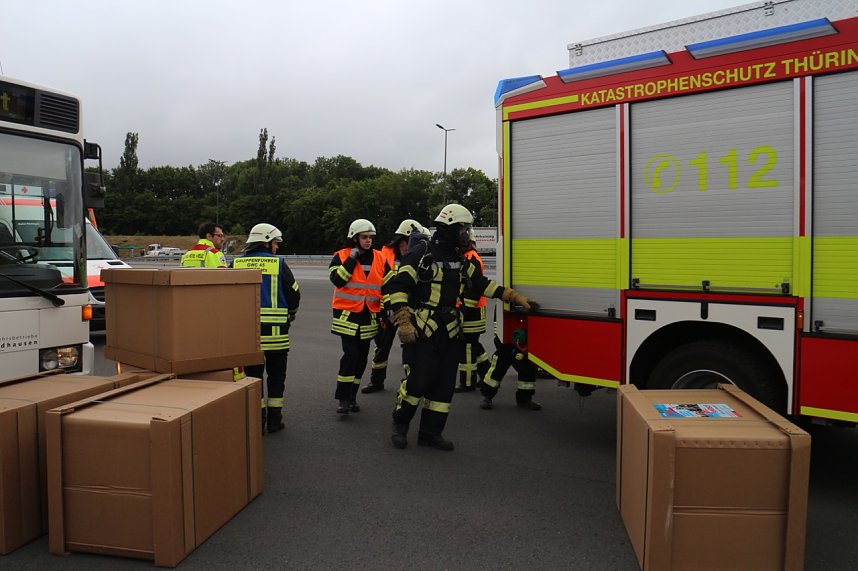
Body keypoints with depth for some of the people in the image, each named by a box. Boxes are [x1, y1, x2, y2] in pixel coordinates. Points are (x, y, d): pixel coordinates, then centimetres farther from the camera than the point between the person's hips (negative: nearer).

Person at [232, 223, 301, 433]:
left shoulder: (237, 264, 2)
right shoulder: (279, 264, -5)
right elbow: (294, 295, -1)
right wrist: (290, 314, 19)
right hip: (275, 329, -2)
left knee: (253, 373, 11)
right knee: (276, 374, 11)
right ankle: (274, 419, 16)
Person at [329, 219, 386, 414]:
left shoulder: (379, 259, 7)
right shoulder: (341, 256, -3)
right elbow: (337, 280, -19)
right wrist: (351, 259, -18)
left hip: (369, 316, 5)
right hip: (347, 314, -5)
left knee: (362, 357, 10)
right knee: (351, 354, -15)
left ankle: (352, 396, 24)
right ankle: (343, 398, -5)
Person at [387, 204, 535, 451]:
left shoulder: (461, 260, 13)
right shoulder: (421, 255, -10)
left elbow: (482, 284, 18)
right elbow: (398, 287, -13)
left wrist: (514, 296, 13)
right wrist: (404, 323, -19)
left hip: (450, 331, 7)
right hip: (423, 329, -7)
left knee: (445, 383, 7)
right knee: (420, 379, -8)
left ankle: (431, 432, 19)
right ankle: (400, 425, 15)